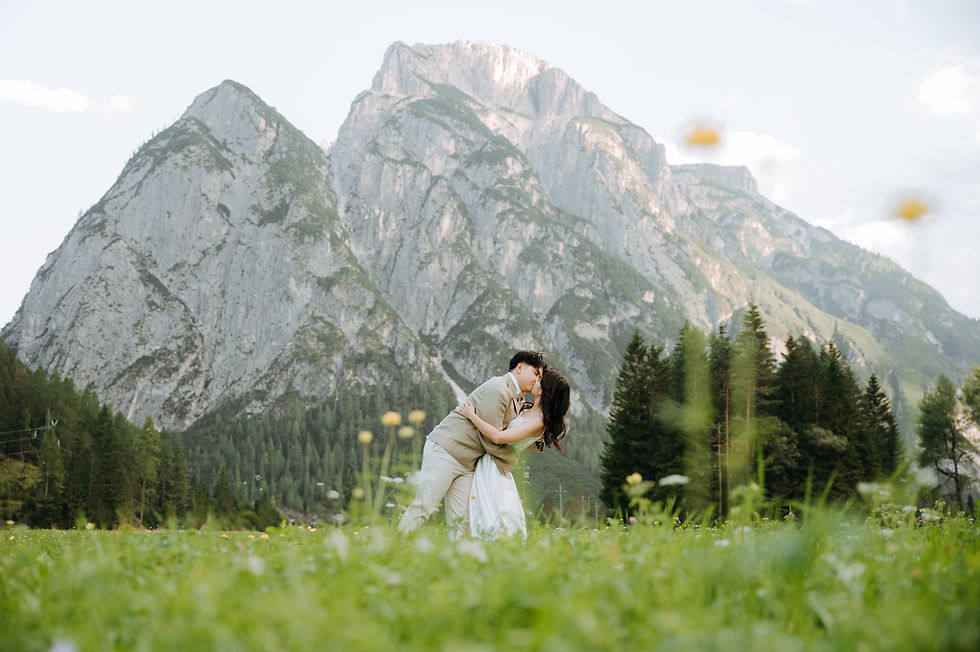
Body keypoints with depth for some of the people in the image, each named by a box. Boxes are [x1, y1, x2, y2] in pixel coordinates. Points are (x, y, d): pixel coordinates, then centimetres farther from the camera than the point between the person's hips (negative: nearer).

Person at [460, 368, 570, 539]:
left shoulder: (538, 422, -19)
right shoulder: (527, 409, 9)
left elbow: (499, 437, -25)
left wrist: (472, 415, -18)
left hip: (495, 467, -8)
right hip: (485, 462, 8)